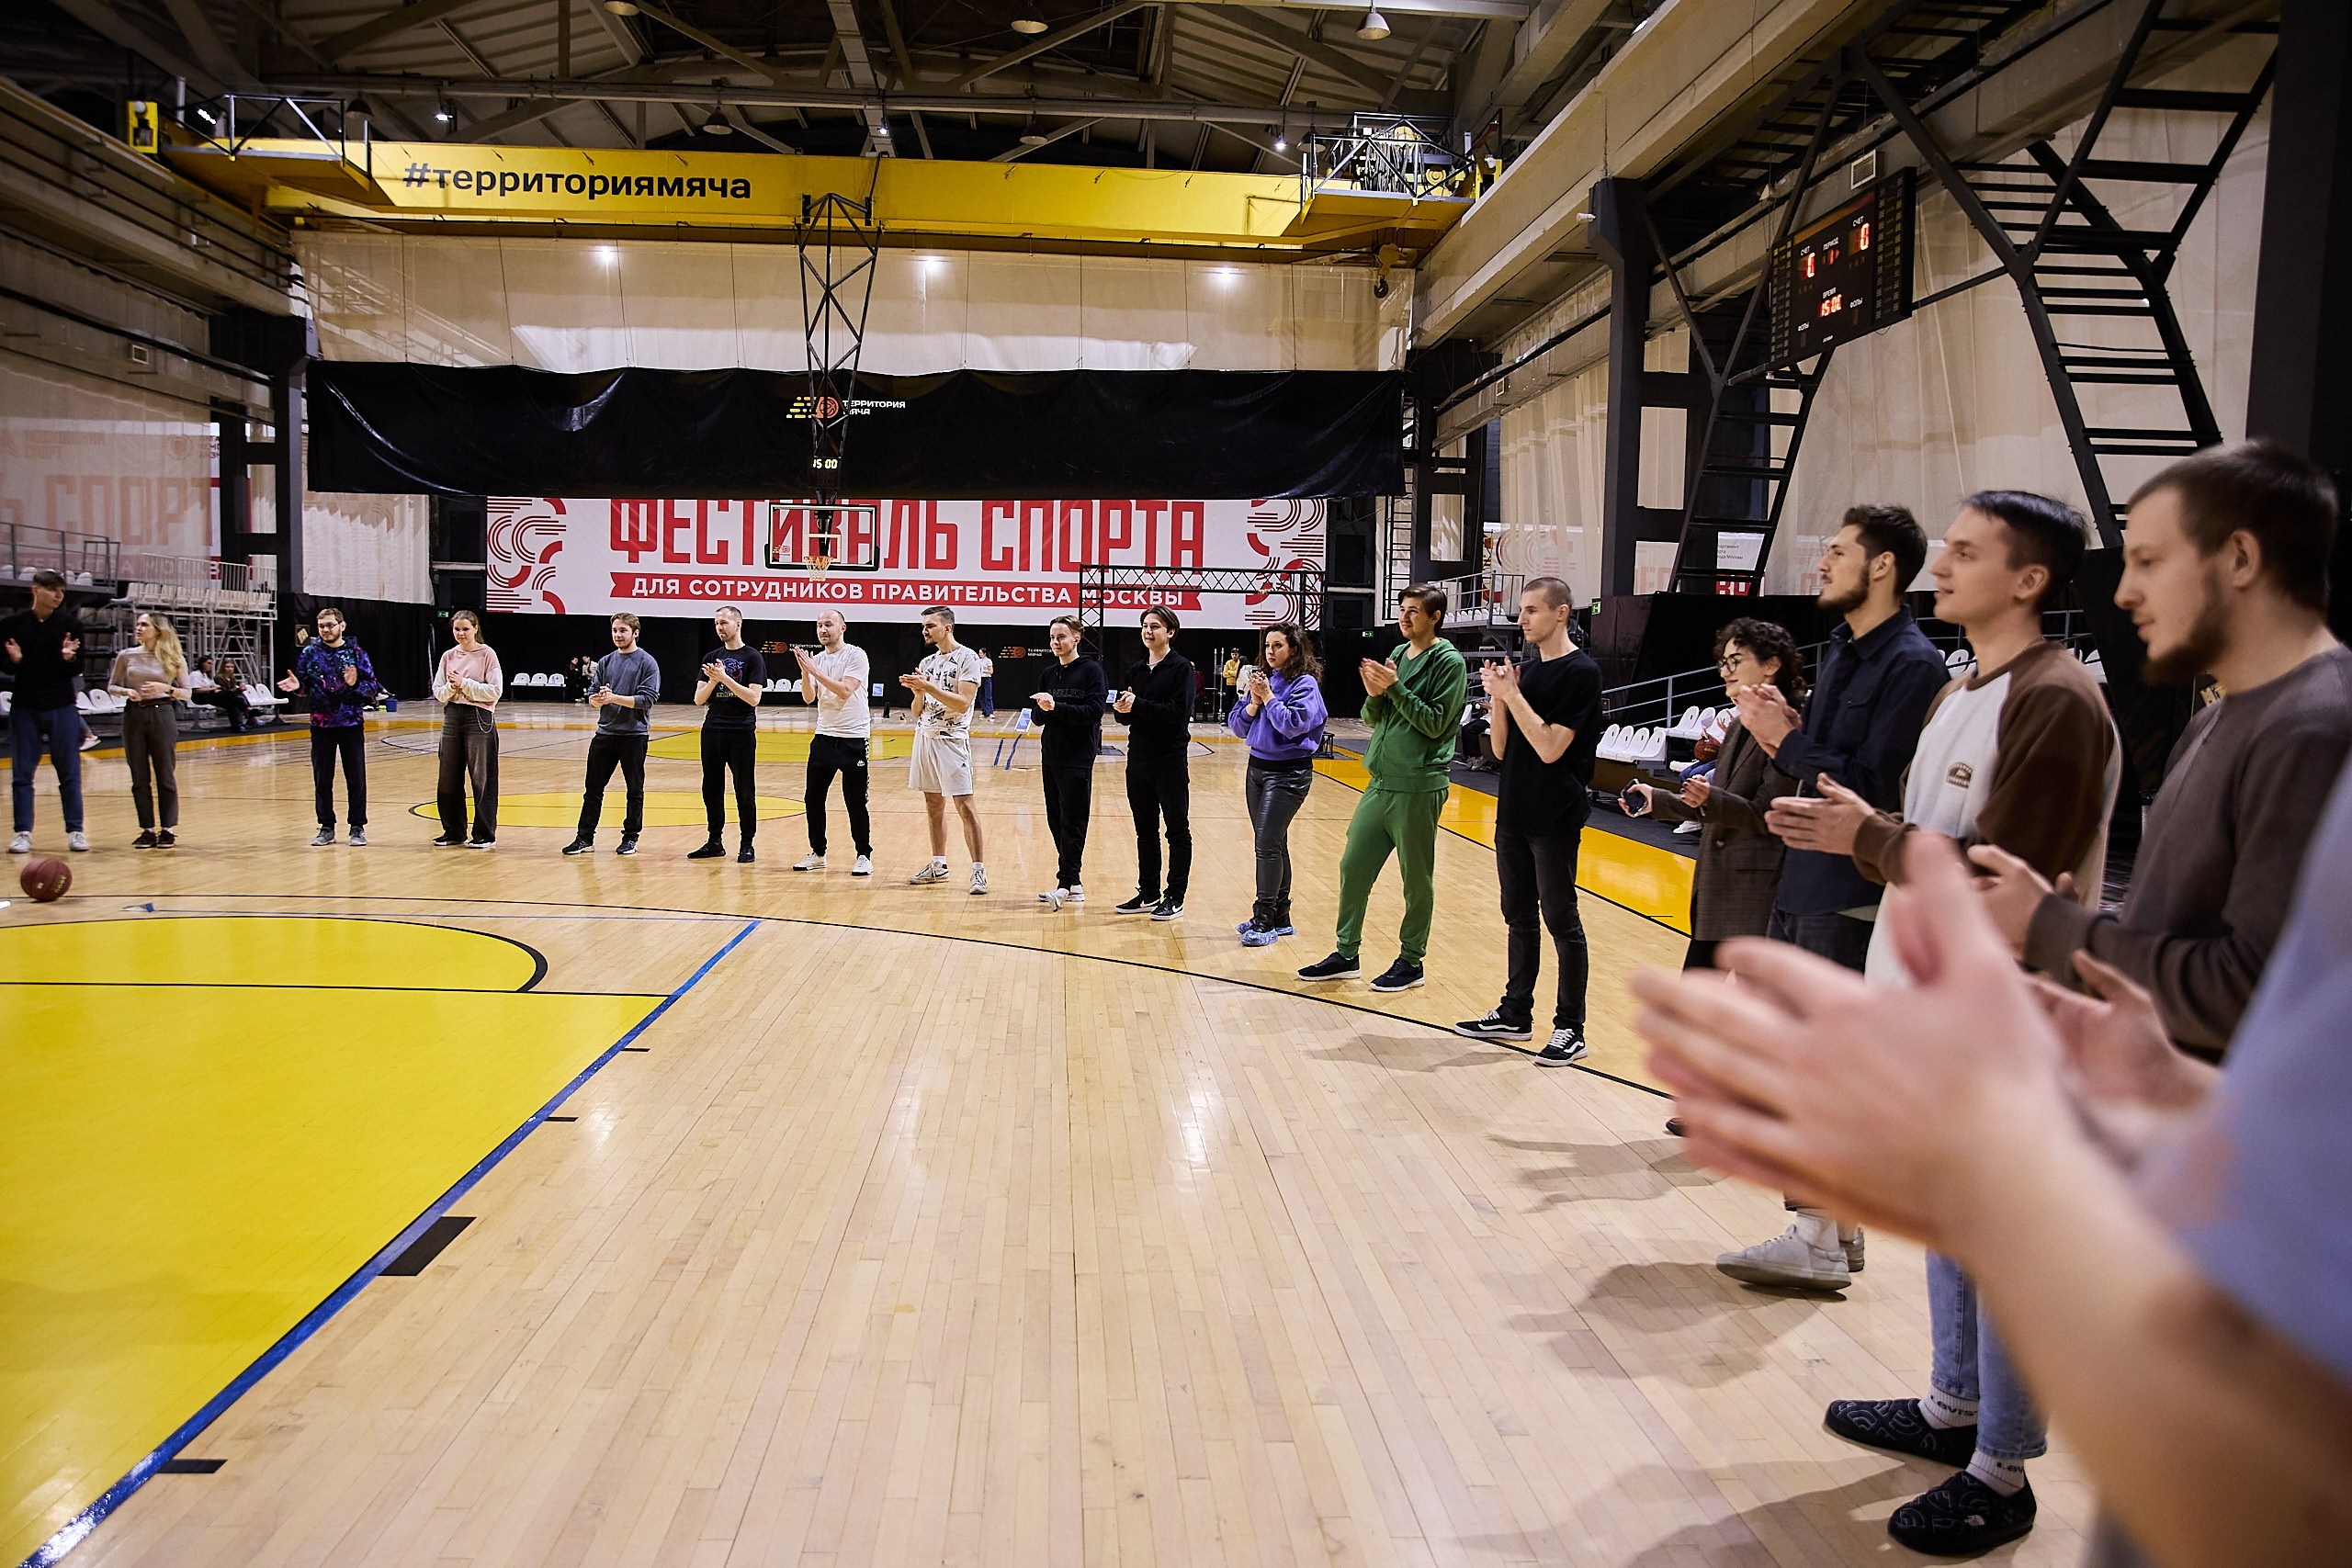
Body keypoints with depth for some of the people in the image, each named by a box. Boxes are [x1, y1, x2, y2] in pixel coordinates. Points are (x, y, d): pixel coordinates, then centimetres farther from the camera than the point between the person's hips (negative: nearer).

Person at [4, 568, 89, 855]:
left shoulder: (70, 623, 0)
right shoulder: (13, 624, 0)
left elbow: (78, 668, 0)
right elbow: (6, 667, 6)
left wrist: (69, 658, -21)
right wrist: (15, 660, -16)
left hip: (62, 707, -1)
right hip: (24, 708, 1)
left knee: (70, 773, 3)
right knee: (21, 774, 4)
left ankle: (75, 831, 8)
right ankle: (23, 832, 10)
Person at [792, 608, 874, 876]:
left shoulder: (856, 655, -8)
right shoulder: (816, 660, 9)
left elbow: (845, 691, -19)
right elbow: (808, 698, 2)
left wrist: (814, 670, -19)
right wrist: (804, 670, -13)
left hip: (853, 739, -6)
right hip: (824, 736, 6)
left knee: (855, 801, -2)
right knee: (813, 798, 8)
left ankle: (864, 856, 9)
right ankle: (817, 854, 19)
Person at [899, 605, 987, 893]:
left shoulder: (967, 658, -8)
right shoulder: (927, 662, 14)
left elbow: (963, 703, -18)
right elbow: (918, 710, 15)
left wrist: (928, 687, -21)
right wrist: (918, 691, -6)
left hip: (952, 739, -7)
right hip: (925, 737, 7)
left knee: (964, 805, -10)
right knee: (933, 805, 12)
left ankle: (979, 870, -9)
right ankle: (938, 865, 20)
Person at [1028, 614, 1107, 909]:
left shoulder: (1091, 670, -5)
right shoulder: (1049, 673, 13)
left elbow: (1093, 711, -16)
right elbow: (1038, 717, 10)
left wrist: (1056, 707, -24)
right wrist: (1043, 708, -13)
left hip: (1078, 758, -7)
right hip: (1051, 755, 7)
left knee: (1072, 822, -6)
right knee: (1056, 820, 7)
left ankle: (1065, 884, -7)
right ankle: (1074, 884, 14)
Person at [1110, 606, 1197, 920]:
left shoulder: (1181, 668, -7)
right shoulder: (1135, 669, 12)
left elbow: (1179, 712, -19)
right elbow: (1124, 714, 10)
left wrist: (1138, 706, -20)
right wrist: (1122, 709, -12)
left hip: (1170, 761, -7)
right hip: (1139, 758, 7)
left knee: (1177, 830, 1)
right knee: (1145, 831, 13)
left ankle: (1175, 898, 6)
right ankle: (1148, 894, 22)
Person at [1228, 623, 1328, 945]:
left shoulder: (1305, 684, -9)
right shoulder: (1262, 679, 9)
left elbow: (1293, 724, -21)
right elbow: (1236, 725, 8)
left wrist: (1268, 696, -15)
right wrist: (1253, 701, -8)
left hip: (1288, 774, -7)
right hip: (1257, 767, 7)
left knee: (1267, 844, -11)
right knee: (1273, 844, 12)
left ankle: (1265, 921, -7)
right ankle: (1280, 917, 21)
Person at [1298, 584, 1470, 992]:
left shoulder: (1449, 662, -8)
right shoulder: (1397, 656, 13)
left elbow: (1435, 723, -15)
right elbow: (1372, 719, 14)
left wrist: (1395, 687, -18)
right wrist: (1375, 694, -7)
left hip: (1418, 787, -7)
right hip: (1381, 782, 7)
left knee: (1416, 879, 4)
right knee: (1353, 867, 9)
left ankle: (1411, 961, 16)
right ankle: (1346, 954, 19)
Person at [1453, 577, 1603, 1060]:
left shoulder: (1580, 672, -11)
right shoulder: (1527, 669, 11)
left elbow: (1550, 747, -19)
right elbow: (1501, 748, 8)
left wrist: (1513, 695, -16)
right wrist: (1498, 697, -6)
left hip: (1555, 819, -7)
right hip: (1513, 813, 8)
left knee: (1561, 921, -1)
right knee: (1519, 918, 14)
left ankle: (1570, 1028, 8)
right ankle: (1515, 1013, 25)